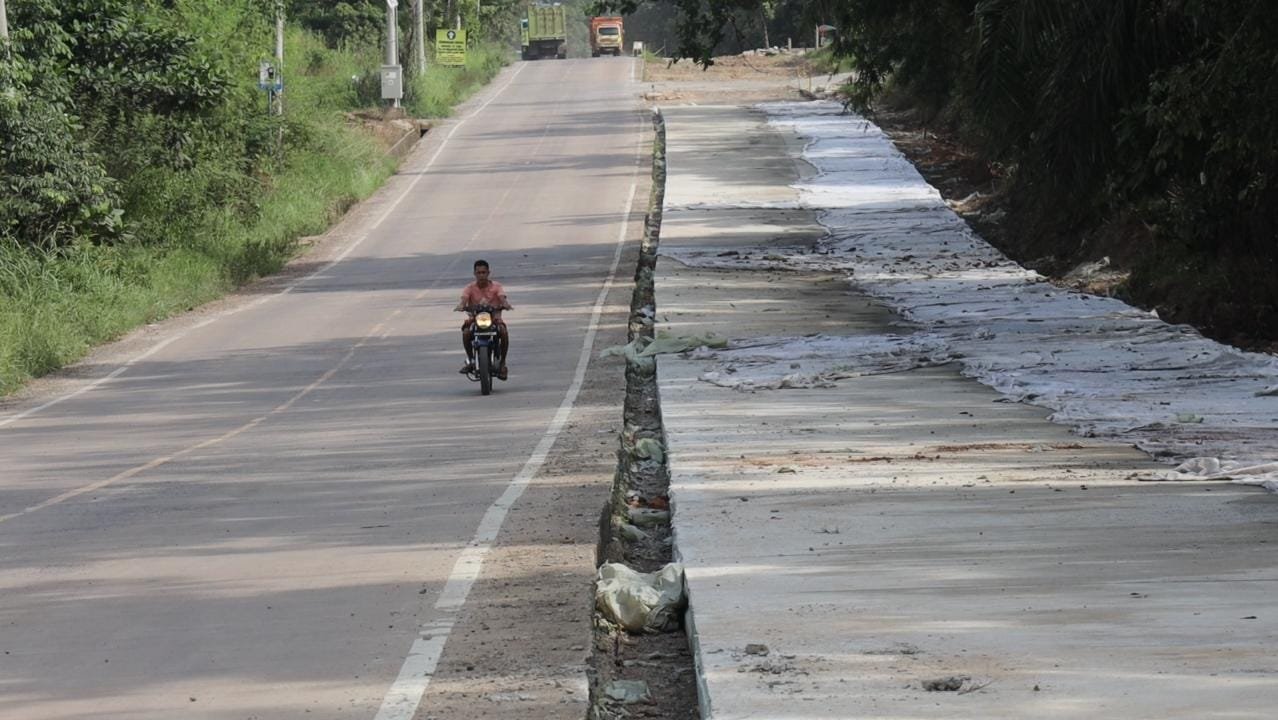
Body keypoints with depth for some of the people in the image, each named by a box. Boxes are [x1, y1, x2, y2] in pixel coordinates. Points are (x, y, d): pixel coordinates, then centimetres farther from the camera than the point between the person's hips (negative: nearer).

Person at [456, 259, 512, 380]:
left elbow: (502, 298, -16)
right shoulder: (470, 288, 2)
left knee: (504, 332, -31)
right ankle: (470, 360, -10)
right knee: (466, 332, -31)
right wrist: (461, 306, -41)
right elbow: (464, 299, -16)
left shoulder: (496, 286, 1)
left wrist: (505, 304, -41)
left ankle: (502, 362, -15)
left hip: (494, 318, 0)